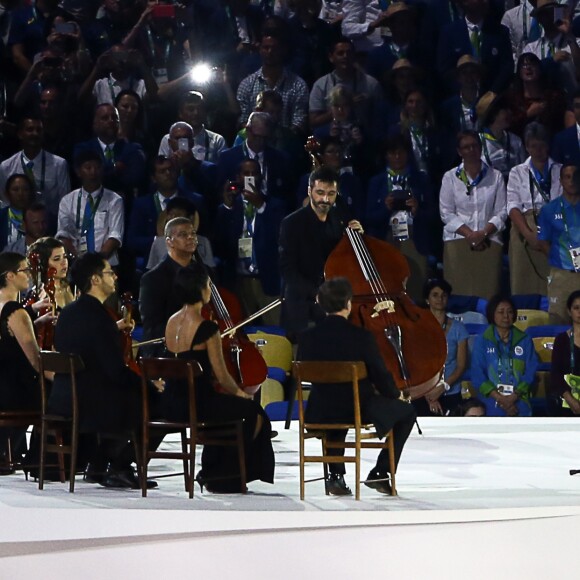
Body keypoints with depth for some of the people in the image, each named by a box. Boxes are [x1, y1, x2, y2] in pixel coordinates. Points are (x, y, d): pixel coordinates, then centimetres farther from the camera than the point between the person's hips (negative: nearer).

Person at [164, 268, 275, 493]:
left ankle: (211, 472, 36)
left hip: (172, 406, 8)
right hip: (196, 404, -8)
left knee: (224, 406, 34)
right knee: (254, 413, 13)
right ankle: (224, 478, 20)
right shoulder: (206, 327, -17)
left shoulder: (172, 322, 7)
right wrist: (239, 393, 8)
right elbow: (221, 375, -13)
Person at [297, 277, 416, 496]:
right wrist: (396, 394, 12)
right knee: (406, 412, 20)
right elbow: (380, 375, -11)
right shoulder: (362, 336, -18)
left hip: (321, 414, 4)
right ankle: (380, 472, 14)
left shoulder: (307, 337, -7)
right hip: (361, 410, -4)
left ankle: (336, 476, 29)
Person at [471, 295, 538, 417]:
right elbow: (478, 375, 1)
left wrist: (513, 397, -10)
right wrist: (500, 398, -11)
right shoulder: (482, 341, 7)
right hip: (491, 406, -1)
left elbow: (530, 372, 5)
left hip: (519, 406, 1)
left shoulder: (525, 341, 11)